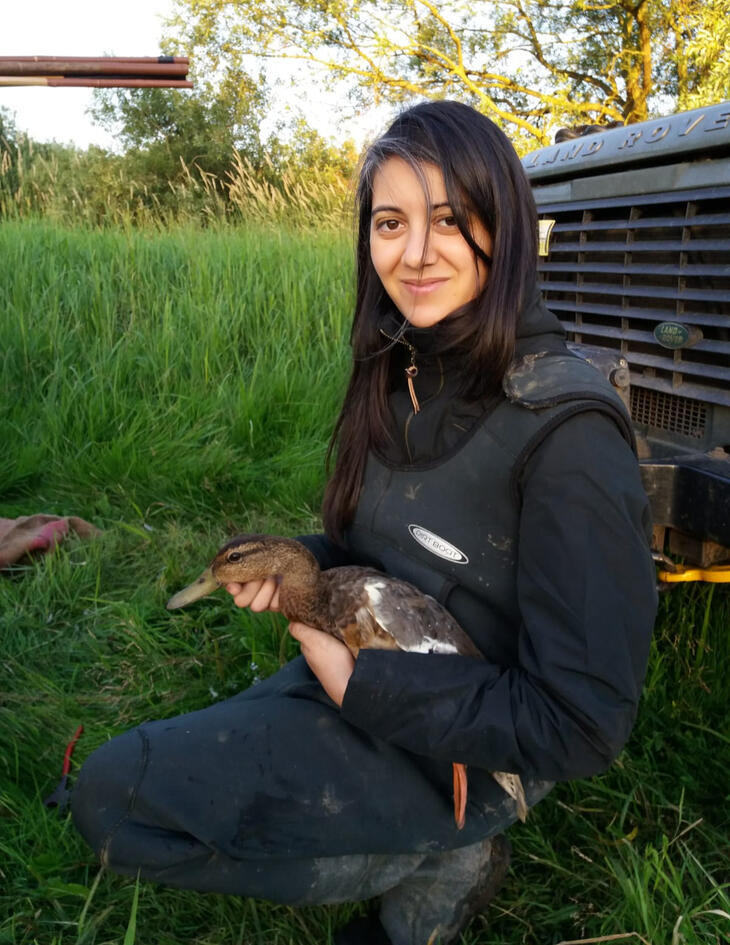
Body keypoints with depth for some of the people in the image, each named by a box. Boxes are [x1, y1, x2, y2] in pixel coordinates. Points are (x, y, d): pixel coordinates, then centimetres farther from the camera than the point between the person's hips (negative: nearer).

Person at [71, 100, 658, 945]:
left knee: (112, 798, -13)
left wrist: (360, 683, -20)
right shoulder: (399, 373, 0)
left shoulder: (566, 427, -25)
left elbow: (580, 724, -23)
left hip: (464, 753, -8)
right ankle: (433, 853, 15)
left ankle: (441, 865, 1)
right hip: (358, 676, 8)